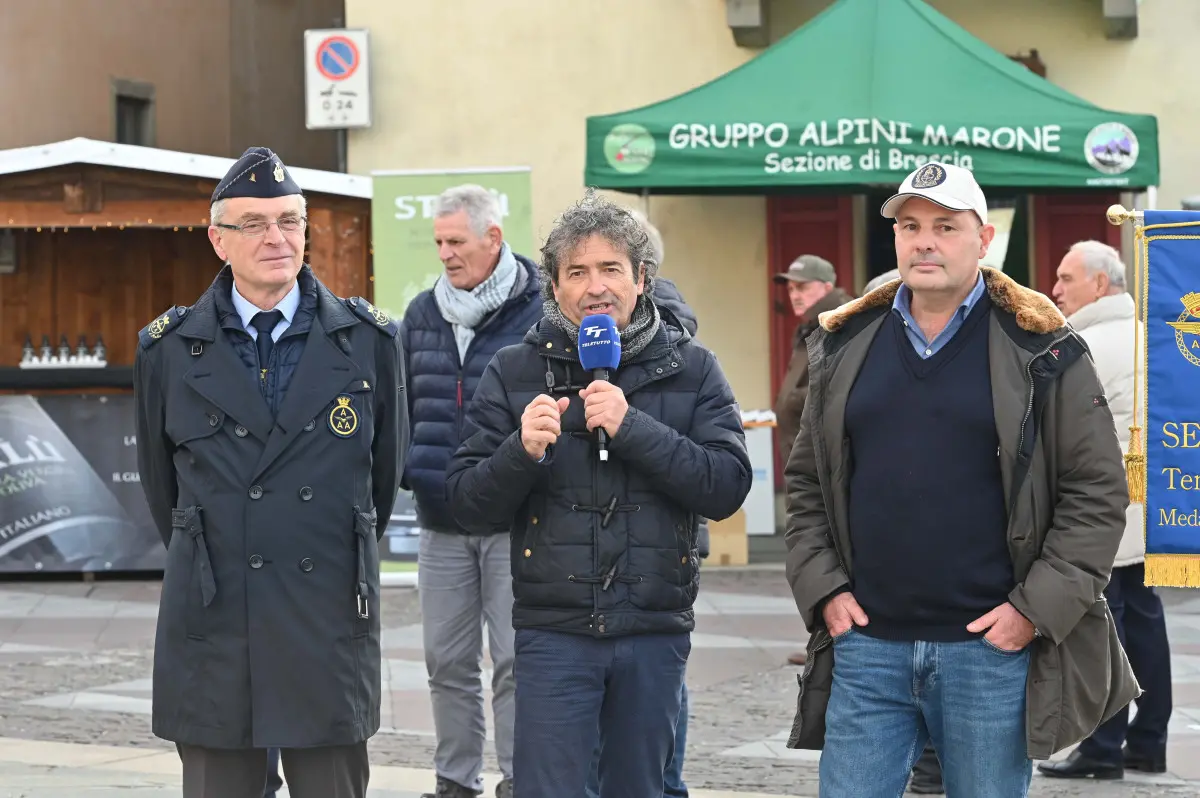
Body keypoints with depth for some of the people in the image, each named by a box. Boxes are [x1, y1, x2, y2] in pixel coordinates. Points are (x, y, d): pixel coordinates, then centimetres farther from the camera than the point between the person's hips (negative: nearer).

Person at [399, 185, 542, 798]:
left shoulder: (540, 311, -6)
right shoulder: (423, 314, 11)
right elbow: (400, 402, 19)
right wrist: (405, 465, 6)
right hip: (441, 522, 5)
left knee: (514, 661, -3)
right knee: (447, 661, 10)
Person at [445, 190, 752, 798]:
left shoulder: (690, 369, 4)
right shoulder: (512, 372, 3)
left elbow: (727, 487, -7)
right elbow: (468, 505, 0)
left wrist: (632, 428, -17)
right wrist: (522, 451, -19)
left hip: (655, 632, 1)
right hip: (553, 630, -1)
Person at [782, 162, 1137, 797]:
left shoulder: (1040, 350, -1)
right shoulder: (845, 345, 10)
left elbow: (1098, 493, -2)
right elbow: (805, 483, 16)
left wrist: (1037, 608, -9)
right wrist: (822, 588, 3)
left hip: (994, 649, -3)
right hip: (866, 645, 3)